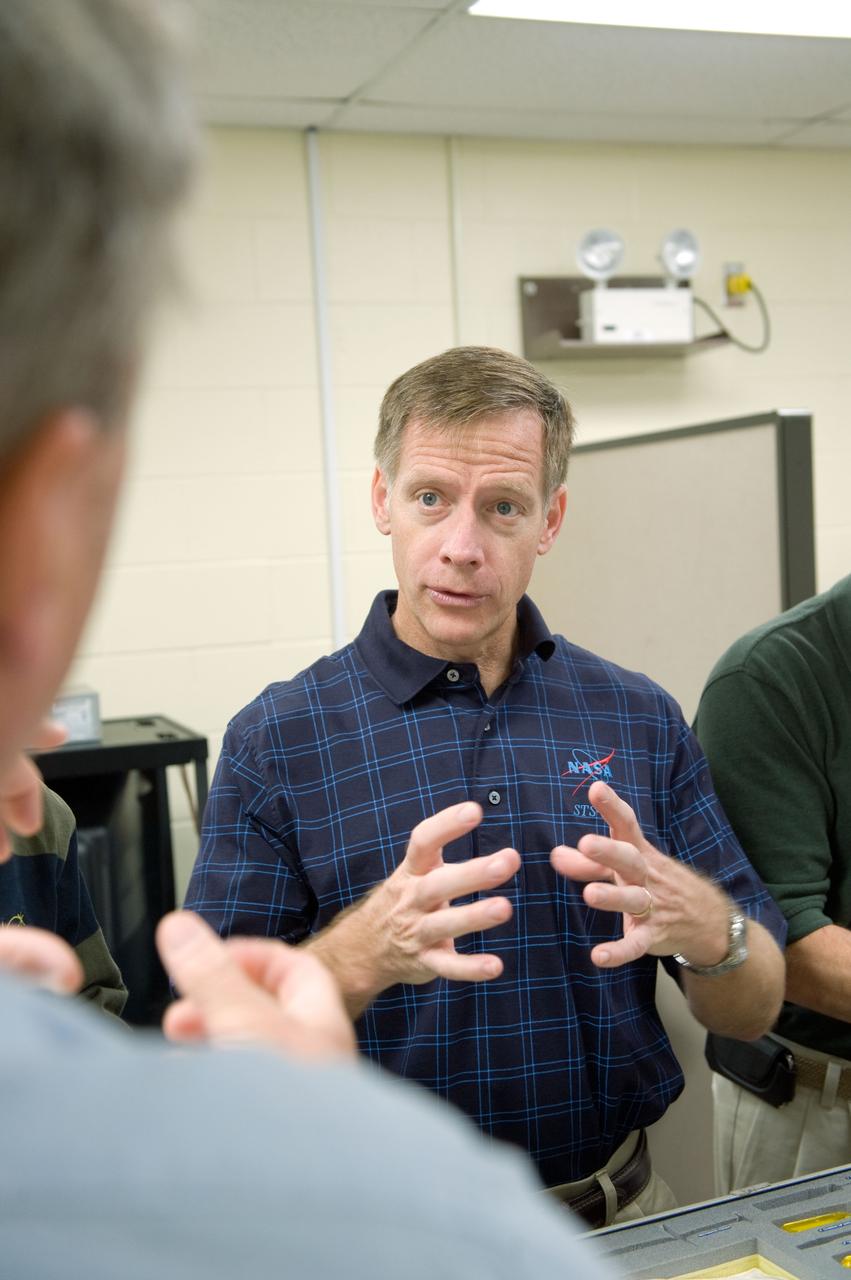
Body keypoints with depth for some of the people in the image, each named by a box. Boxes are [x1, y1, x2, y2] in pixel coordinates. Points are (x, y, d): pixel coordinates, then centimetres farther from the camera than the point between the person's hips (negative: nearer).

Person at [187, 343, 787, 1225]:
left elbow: (753, 1011, -1)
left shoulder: (640, 720, -3)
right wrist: (359, 956, -32)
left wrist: (706, 930, -22)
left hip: (619, 1212, 3)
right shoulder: (277, 740, -11)